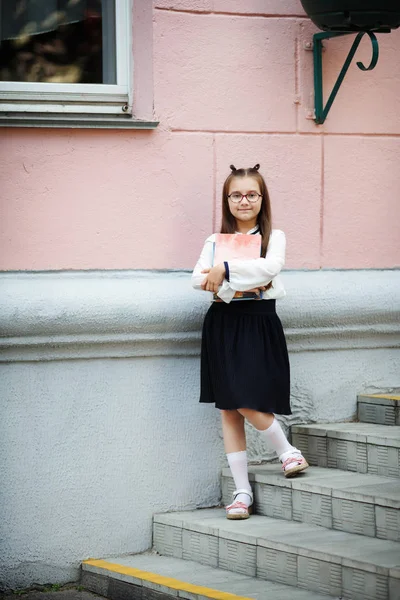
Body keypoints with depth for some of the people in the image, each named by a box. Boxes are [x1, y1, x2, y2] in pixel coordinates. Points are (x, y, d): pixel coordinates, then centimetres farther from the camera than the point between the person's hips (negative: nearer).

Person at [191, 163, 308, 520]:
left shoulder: (274, 237, 5)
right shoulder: (215, 242, 11)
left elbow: (271, 266, -17)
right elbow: (198, 279, -5)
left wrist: (226, 271, -21)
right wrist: (243, 282, -16)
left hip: (258, 324, -3)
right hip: (222, 326, 3)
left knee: (248, 405, -15)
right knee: (229, 410, 3)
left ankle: (287, 451, 14)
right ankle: (242, 491, 10)